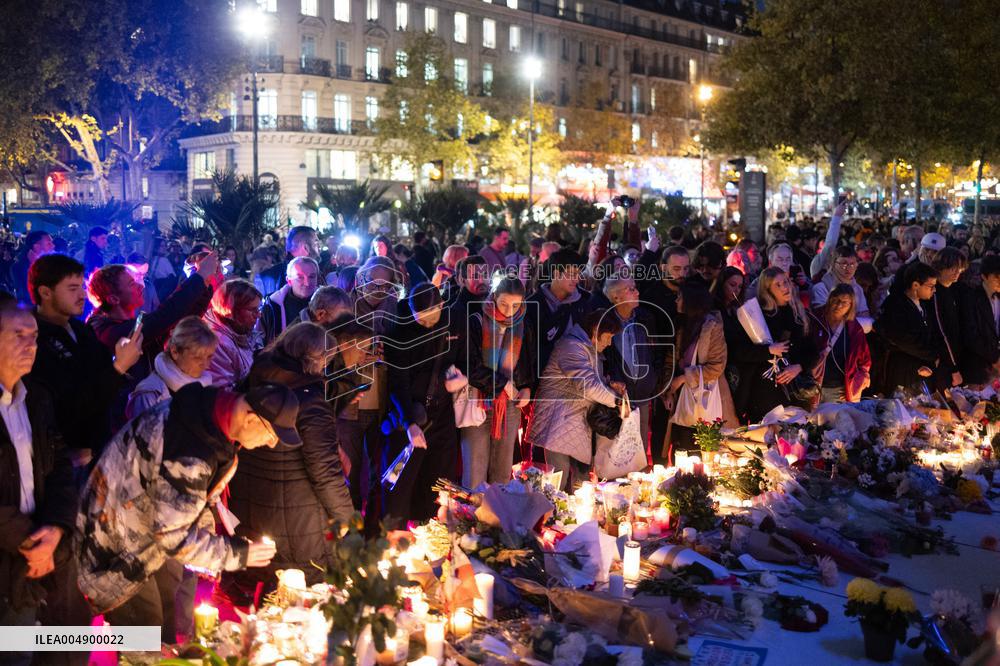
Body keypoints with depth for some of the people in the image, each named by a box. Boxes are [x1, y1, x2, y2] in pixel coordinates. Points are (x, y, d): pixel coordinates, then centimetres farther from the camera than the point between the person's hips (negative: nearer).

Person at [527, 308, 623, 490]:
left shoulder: (590, 349, 19)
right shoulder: (572, 346, -16)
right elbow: (587, 385, -23)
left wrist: (610, 385, 7)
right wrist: (617, 400, -17)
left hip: (579, 423, 10)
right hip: (559, 422, -10)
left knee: (580, 476, 8)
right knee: (559, 476, -12)